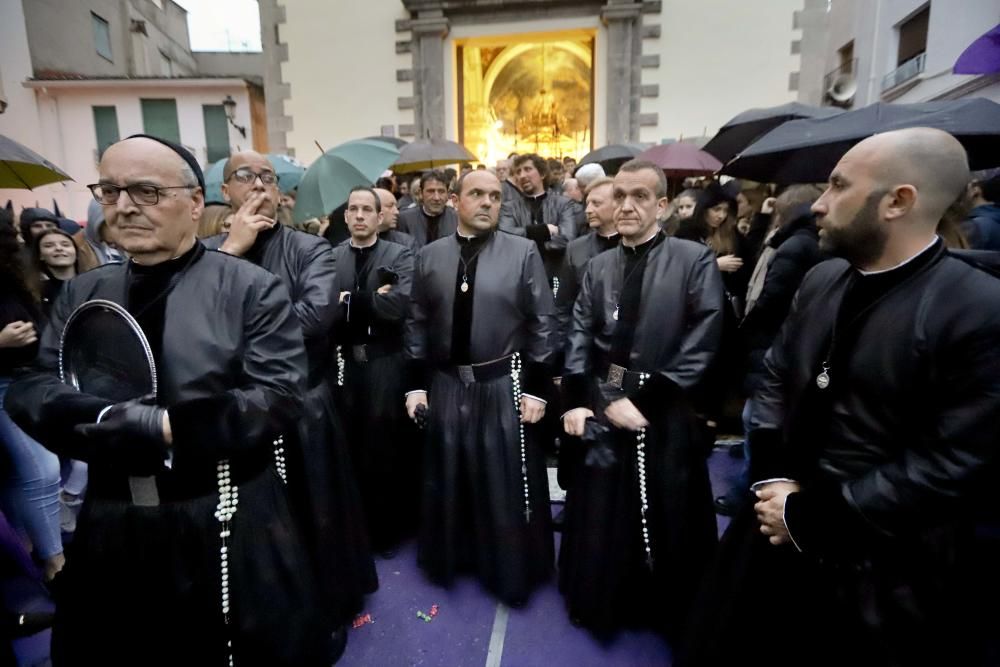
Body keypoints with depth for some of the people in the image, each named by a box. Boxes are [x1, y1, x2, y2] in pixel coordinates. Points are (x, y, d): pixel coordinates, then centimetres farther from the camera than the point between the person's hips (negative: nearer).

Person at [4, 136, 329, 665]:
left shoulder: (251, 287, -9)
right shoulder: (81, 294, 7)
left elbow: (277, 398, -16)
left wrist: (164, 428, -22)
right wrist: (110, 416, -19)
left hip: (228, 531, -4)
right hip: (111, 531, 4)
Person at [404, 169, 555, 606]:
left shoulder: (523, 252, -3)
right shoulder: (429, 256, 4)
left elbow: (542, 324, -4)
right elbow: (416, 324, 5)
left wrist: (537, 387, -7)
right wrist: (415, 384, 2)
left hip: (505, 386, -2)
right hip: (446, 386, 2)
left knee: (508, 483, 10)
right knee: (447, 480, 16)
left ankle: (510, 570, 32)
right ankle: (450, 557, 40)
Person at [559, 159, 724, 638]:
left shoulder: (694, 261, -5)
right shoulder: (598, 267, 8)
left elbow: (700, 346, -12)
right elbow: (579, 339, 2)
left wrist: (643, 400, -14)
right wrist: (579, 401, -10)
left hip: (665, 418, -3)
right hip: (603, 412, 3)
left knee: (667, 525, 13)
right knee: (600, 520, 14)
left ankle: (669, 613, 38)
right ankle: (604, 602, 38)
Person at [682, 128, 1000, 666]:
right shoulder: (821, 280, 3)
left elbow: (950, 466, -21)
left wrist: (805, 517, -17)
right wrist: (773, 480, -4)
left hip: (882, 567, -5)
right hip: (783, 530, 6)